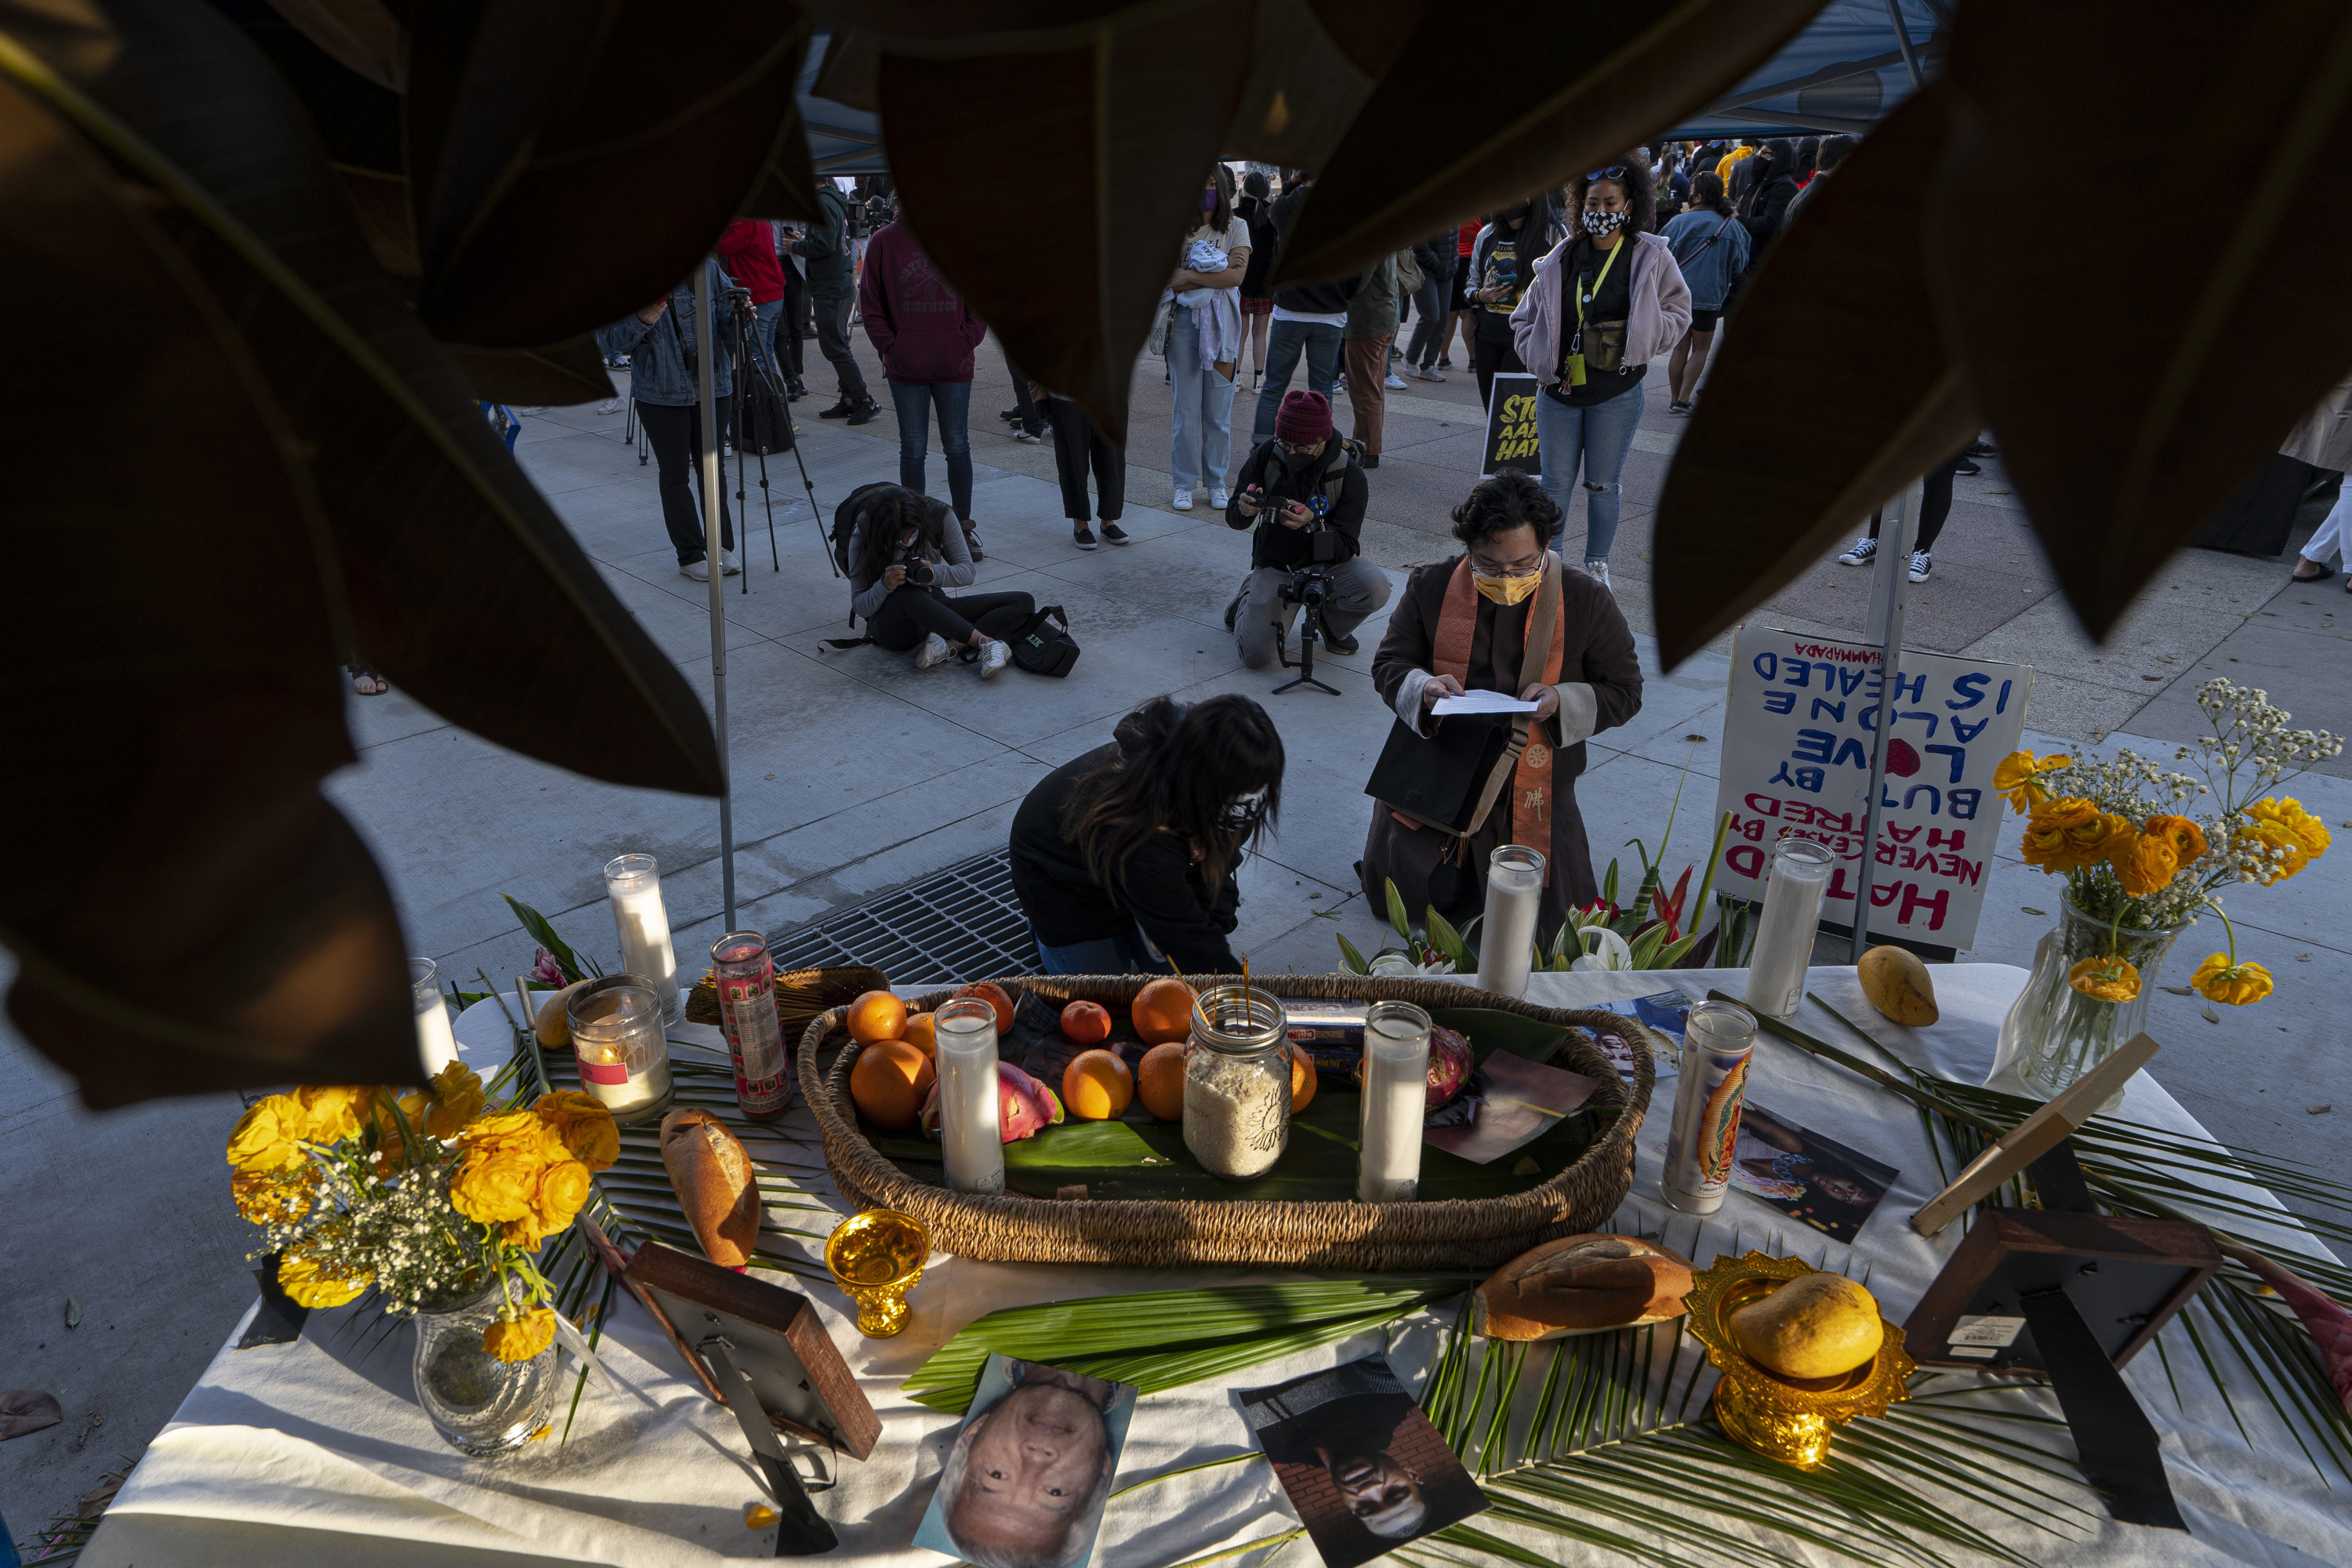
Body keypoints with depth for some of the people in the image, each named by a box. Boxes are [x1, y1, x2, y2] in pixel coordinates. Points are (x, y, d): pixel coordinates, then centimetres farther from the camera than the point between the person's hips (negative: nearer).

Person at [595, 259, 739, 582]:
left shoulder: (705, 267, 0)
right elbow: (606, 340, -5)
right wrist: (641, 322, -22)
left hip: (713, 387, 2)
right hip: (660, 395, -2)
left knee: (713, 469, 9)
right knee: (675, 473, 2)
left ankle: (722, 546, 21)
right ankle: (691, 556, 10)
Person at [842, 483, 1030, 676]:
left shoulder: (938, 516, -11)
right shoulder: (863, 535, -16)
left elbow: (967, 573, -7)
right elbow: (858, 606, -14)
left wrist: (936, 573, -29)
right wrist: (885, 586, -36)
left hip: (934, 610, 4)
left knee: (1024, 602, -13)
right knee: (904, 594, -43)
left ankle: (950, 645, -34)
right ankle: (986, 642, -40)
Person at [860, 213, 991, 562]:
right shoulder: (884, 242, 0)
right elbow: (870, 303, 3)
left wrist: (967, 341, -4)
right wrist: (889, 346, -6)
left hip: (955, 366, 1)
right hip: (905, 369, -1)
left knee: (958, 448, 6)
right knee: (913, 450, 5)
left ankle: (963, 525, 18)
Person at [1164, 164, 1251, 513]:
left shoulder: (1236, 227, 6)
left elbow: (1237, 276, -8)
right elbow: (1168, 279, -4)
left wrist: (1188, 276, -9)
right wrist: (1219, 270, -10)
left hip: (1221, 323, 0)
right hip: (1184, 320, 0)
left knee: (1219, 408, 2)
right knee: (1185, 407, 0)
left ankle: (1217, 482, 14)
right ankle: (1184, 484, 9)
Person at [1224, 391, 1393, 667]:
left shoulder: (1348, 474, -17)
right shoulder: (1267, 455, -12)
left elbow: (1345, 547, -17)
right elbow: (1233, 519, -3)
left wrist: (1313, 524, -37)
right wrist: (1244, 511, -29)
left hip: (1328, 563, 0)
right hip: (1276, 564, 0)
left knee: (1375, 587, -31)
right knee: (1256, 655, -18)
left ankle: (1333, 622, 5)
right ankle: (1250, 597, 19)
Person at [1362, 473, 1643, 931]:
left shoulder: (1586, 601, -7)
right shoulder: (1431, 588, -5)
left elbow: (1624, 691, -1)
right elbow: (1389, 664, 3)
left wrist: (1562, 701, -21)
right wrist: (1423, 689, -21)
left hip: (1534, 784, -1)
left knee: (1539, 913, -4)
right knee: (1393, 892, -4)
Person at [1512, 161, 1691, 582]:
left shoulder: (1650, 256, -1)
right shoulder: (1561, 259, 4)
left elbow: (1678, 314, 3)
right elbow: (1525, 319, 12)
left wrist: (1635, 338, -13)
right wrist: (1540, 359, -2)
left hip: (1617, 394, -2)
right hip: (1558, 392, 2)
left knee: (1603, 484, 6)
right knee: (1555, 482, 6)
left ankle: (1597, 566, 22)